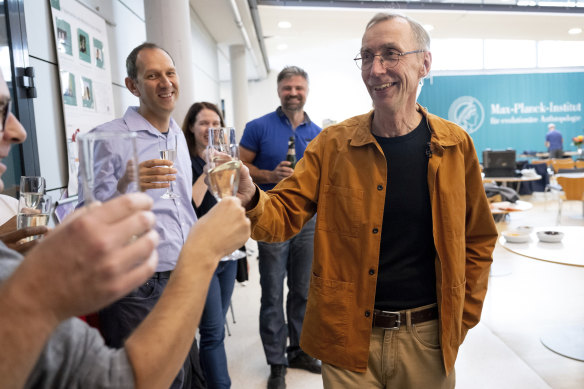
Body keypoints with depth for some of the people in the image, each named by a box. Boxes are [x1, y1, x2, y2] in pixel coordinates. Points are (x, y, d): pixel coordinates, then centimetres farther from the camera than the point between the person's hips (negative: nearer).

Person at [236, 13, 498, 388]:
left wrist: (463, 317, 2)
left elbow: (478, 239, 5)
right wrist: (250, 199, -30)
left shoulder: (455, 145, -3)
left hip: (427, 338, 2)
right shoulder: (333, 144, -6)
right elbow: (284, 215, -8)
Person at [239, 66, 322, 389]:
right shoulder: (259, 127, -3)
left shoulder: (317, 133, 8)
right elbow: (241, 165, -4)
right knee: (273, 295, 3)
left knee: (303, 290, 15)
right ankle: (276, 363, 19)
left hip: (308, 220, 4)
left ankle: (298, 350, 34)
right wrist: (271, 176, -18)